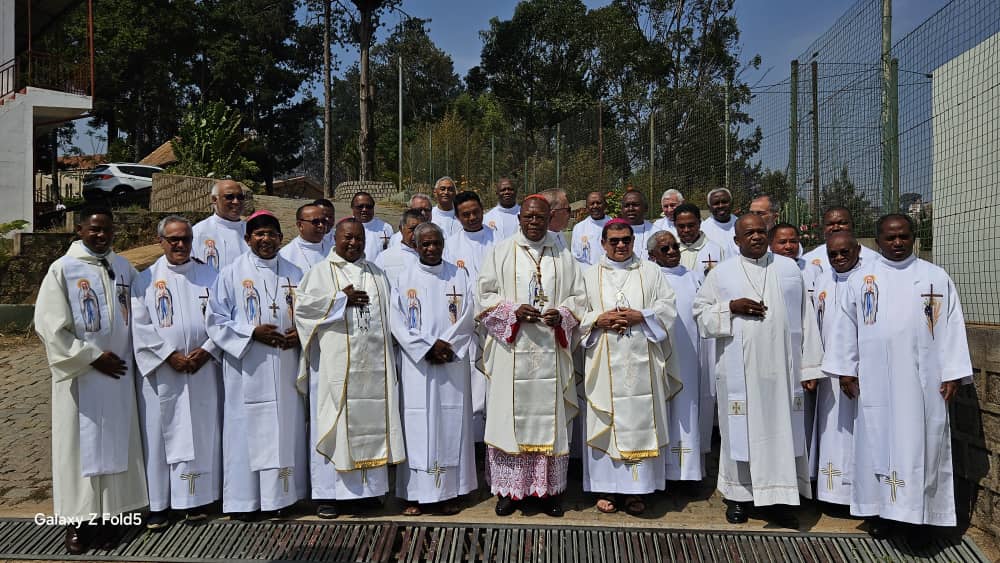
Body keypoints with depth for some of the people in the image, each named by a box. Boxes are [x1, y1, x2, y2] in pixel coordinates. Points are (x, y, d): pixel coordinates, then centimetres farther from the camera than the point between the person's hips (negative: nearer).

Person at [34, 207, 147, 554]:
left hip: (118, 373, 4)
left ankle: (111, 509, 21)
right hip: (80, 376, -4)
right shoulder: (62, 270, -6)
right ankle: (79, 521, 11)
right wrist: (92, 357, -12)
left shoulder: (124, 268, 6)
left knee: (116, 443, 10)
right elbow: (49, 326, -10)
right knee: (80, 447, 3)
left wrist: (131, 354, 5)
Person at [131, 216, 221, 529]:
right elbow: (140, 326, -3)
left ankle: (197, 498, 16)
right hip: (160, 372, -1)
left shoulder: (209, 276, 8)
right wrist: (170, 355, -12)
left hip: (202, 371, 1)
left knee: (201, 432, 5)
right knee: (160, 433, 3)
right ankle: (159, 503, 13)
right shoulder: (146, 280, 3)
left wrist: (207, 350, -9)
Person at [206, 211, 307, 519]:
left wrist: (300, 333, -6)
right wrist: (252, 332, -15)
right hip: (247, 369, -3)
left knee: (286, 428, 7)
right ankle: (244, 499, 12)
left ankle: (281, 493, 19)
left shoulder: (295, 274, 10)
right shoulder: (231, 274, 0)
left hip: (285, 368, 3)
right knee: (247, 429, 1)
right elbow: (216, 320, -2)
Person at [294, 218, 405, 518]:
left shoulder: (376, 274, 18)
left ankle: (369, 487, 16)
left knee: (371, 422, 6)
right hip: (336, 363, -4)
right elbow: (303, 305, -8)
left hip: (372, 363, 4)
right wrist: (342, 299, -9)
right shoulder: (321, 272, 5)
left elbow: (388, 313, 18)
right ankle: (327, 493, 5)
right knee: (334, 423, -2)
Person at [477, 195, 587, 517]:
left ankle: (551, 489, 14)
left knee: (551, 417, 4)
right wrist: (513, 311, -14)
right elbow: (485, 296, 2)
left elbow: (578, 297, 11)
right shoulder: (500, 253, 7)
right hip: (511, 351, -1)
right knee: (510, 416, 0)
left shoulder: (564, 257, 12)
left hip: (551, 351, 2)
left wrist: (561, 315, -9)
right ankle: (507, 489, 11)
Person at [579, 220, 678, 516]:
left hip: (641, 361, 0)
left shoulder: (650, 272, 11)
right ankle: (606, 488, 9)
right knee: (605, 422, 0)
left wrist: (640, 316, -10)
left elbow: (667, 307, 5)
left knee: (640, 421, 0)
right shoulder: (590, 275, 11)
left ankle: (635, 490, 8)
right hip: (605, 362, 0)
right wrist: (599, 319, -11)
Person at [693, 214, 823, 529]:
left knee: (782, 431, 5)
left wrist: (809, 366, 2)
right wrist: (731, 307, -13)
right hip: (739, 370, -1)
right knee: (741, 429, 5)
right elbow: (701, 316, 4)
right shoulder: (721, 274, 5)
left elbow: (805, 320, 6)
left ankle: (779, 498, 16)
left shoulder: (789, 269, 8)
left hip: (781, 368, 1)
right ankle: (738, 496, 18)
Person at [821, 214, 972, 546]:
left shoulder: (937, 278, 5)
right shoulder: (861, 279, 6)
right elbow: (846, 327, 6)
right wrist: (846, 370, 3)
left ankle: (919, 515, 11)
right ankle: (882, 509, 15)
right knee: (878, 442, 5)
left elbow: (951, 328, 3)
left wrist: (953, 374, -2)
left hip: (922, 381, 0)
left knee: (920, 444, 2)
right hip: (876, 381, 1)